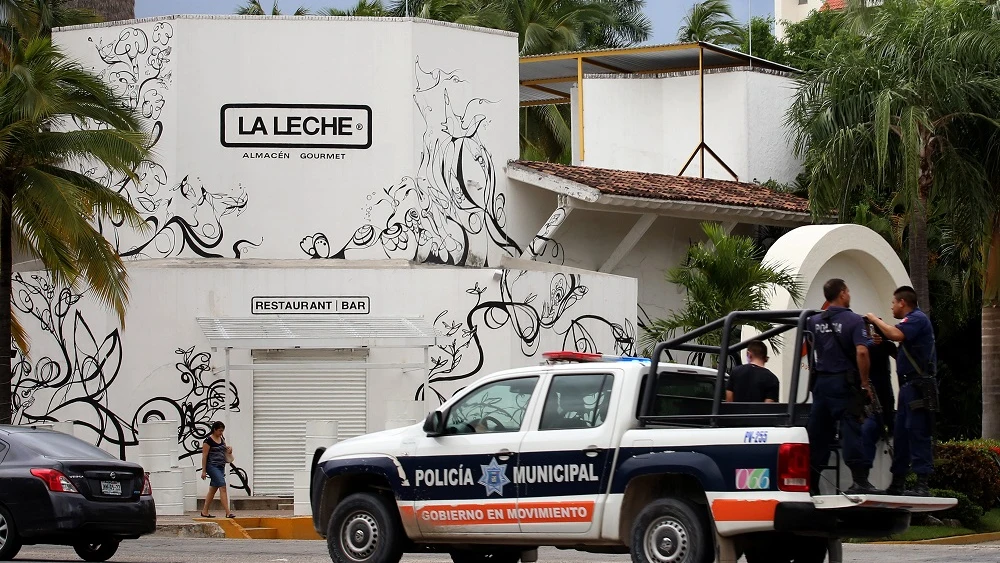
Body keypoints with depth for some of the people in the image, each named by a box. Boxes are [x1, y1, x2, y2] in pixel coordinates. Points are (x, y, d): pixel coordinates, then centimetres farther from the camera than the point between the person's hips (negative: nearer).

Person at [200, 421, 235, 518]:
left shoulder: (222, 438, 11)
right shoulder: (208, 440, -12)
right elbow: (204, 456, -12)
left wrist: (228, 449, 3)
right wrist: (203, 471, -13)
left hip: (221, 467, 8)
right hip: (212, 466, -8)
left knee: (213, 489, 12)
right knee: (222, 487, -16)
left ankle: (204, 512, 21)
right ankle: (228, 513, -20)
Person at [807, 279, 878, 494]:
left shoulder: (814, 321, 8)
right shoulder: (853, 320, -8)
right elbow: (861, 352, -18)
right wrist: (865, 382, -12)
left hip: (821, 382, 5)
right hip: (845, 382, -5)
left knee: (817, 433, 7)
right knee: (851, 430, -6)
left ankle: (810, 482, 8)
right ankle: (859, 480, -12)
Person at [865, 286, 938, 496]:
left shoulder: (918, 319, -9)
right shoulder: (913, 320, 23)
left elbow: (896, 334, -27)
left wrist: (875, 320, -12)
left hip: (918, 387, -11)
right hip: (909, 386, 11)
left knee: (918, 434, -13)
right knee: (901, 435, 12)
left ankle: (923, 484, -16)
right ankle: (897, 484, 16)